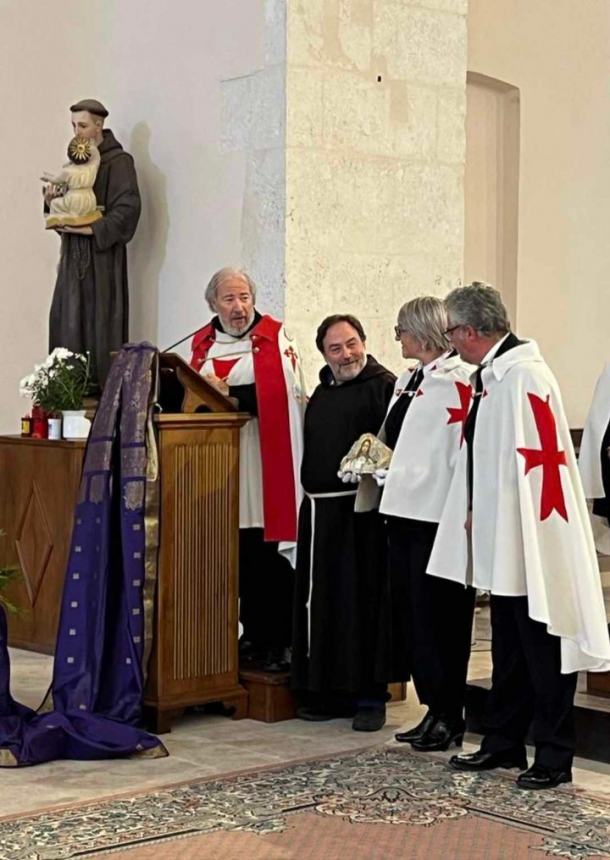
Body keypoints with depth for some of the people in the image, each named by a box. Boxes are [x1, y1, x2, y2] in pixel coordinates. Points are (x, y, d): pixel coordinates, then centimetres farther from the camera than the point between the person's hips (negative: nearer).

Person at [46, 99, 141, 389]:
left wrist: (93, 229, -22)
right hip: (74, 253, 7)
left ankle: (103, 384, -3)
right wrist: (52, 201, -3)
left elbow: (128, 208, -16)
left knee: (99, 318, -8)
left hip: (103, 253, -7)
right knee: (66, 320, 4)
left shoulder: (118, 161, -7)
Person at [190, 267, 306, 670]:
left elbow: (283, 391, -12)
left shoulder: (276, 336, 0)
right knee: (240, 557, 7)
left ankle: (280, 641, 3)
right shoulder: (202, 344, 15)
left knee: (271, 557, -5)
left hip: (268, 461, -4)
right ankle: (254, 635, 17)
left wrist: (227, 393, -12)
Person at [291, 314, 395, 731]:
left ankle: (370, 694, 4)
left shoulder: (384, 386, -5)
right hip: (319, 510, 8)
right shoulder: (322, 392, 19)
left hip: (363, 512, -8)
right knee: (322, 603, 10)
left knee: (365, 599, -4)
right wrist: (310, 491, 17)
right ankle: (329, 691, 18)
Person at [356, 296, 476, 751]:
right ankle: (434, 710, 21)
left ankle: (449, 717, 9)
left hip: (436, 515, -9)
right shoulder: (409, 380, 17)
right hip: (403, 509, 9)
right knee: (410, 611, 12)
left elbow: (465, 449, -17)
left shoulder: (458, 380, -11)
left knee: (438, 617, -2)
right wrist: (377, 462, 10)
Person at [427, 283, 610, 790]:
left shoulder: (524, 376, -18)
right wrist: (476, 512, 12)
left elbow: (537, 458, -22)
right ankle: (504, 743, 26)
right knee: (509, 647, 16)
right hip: (502, 542, 10)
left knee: (541, 647, -1)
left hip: (531, 540, -10)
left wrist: (489, 519, -19)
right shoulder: (493, 375, 11)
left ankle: (554, 757, 7)